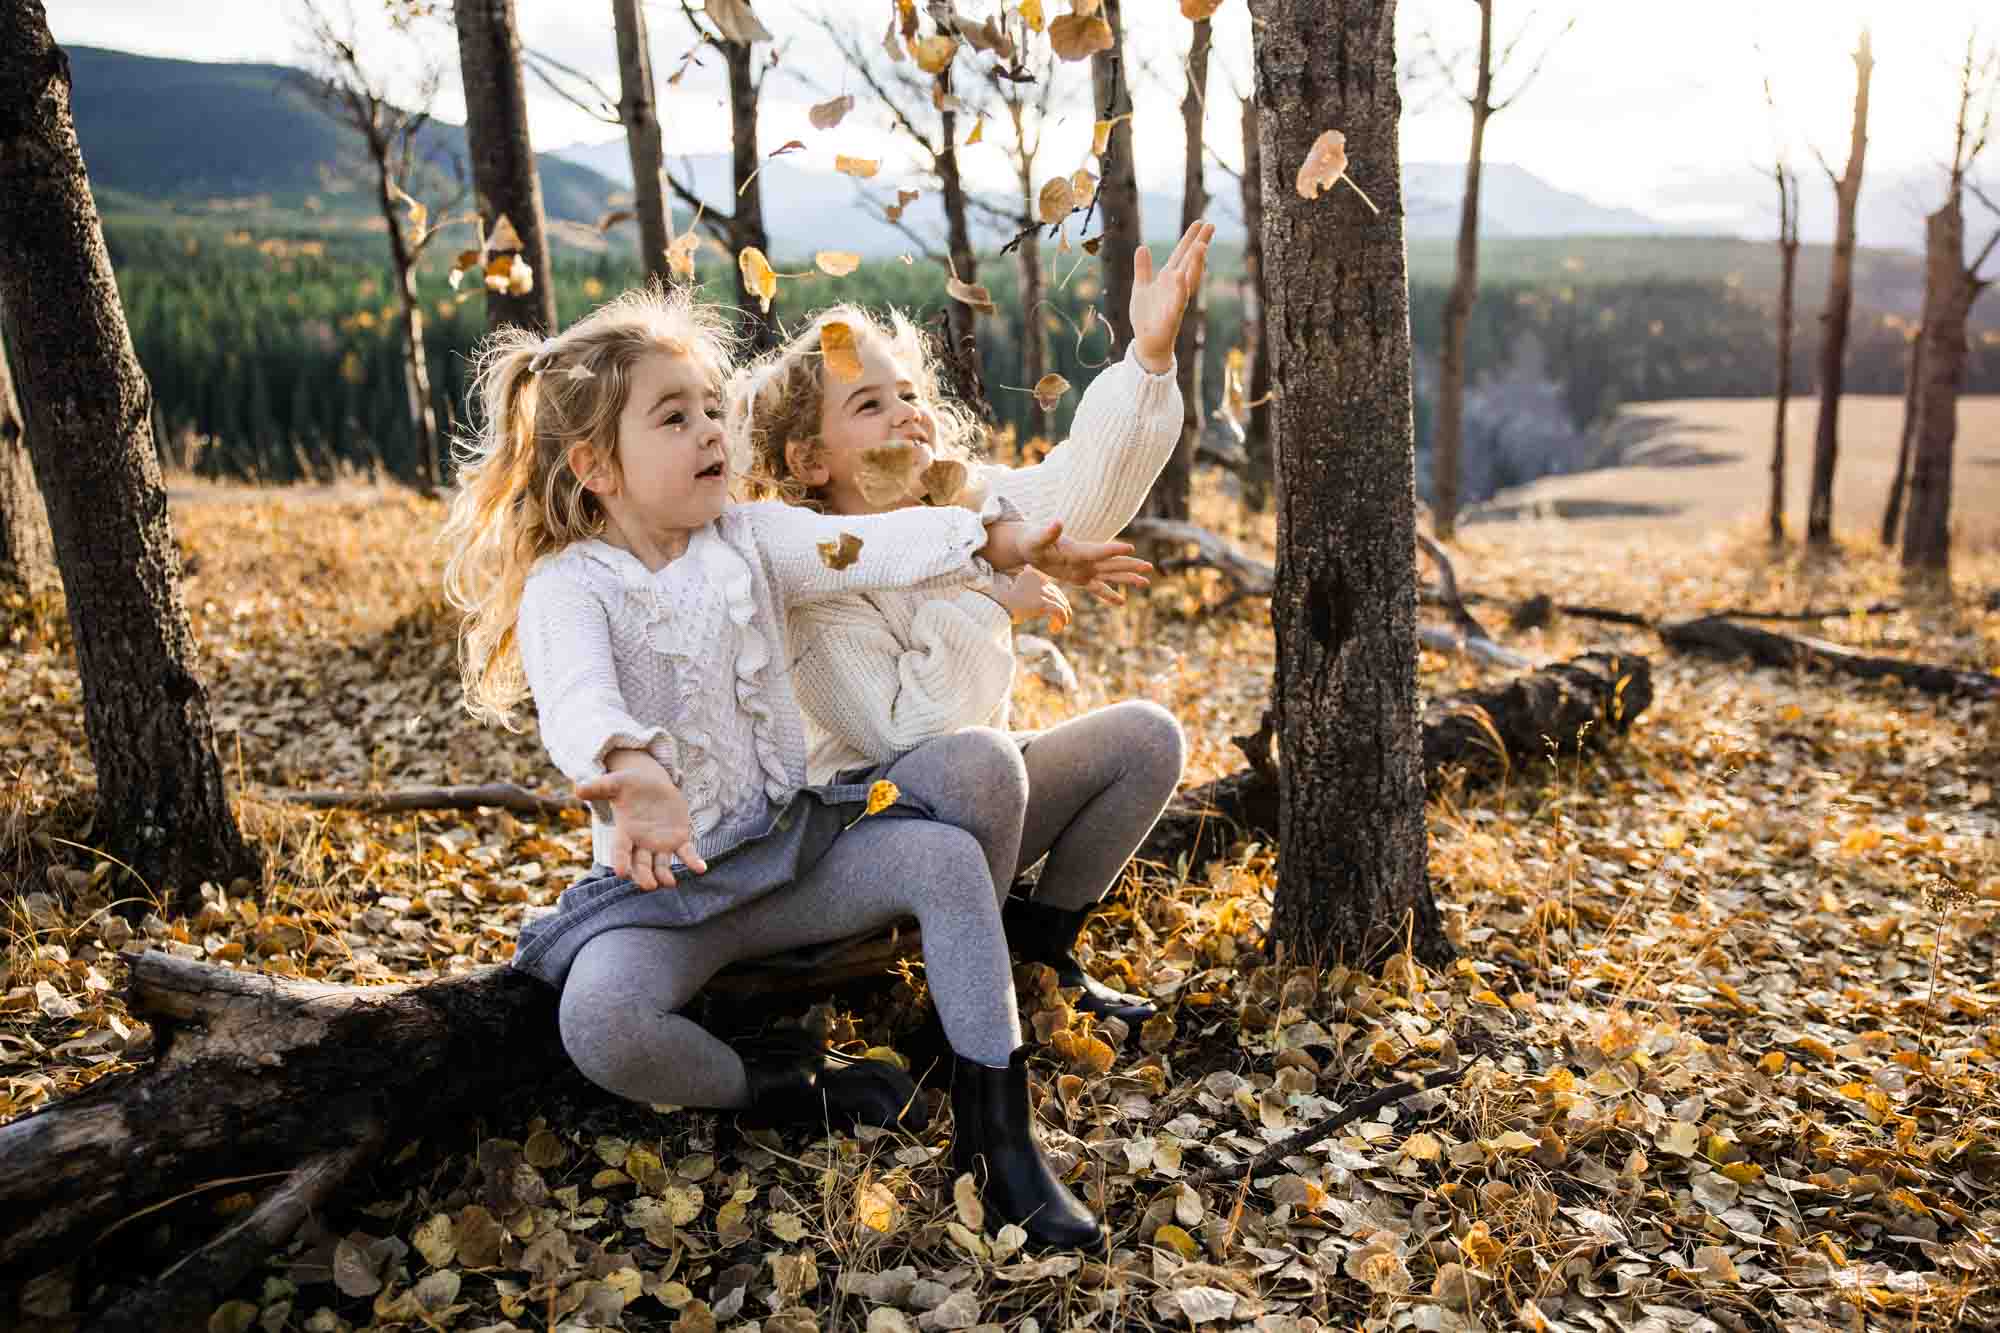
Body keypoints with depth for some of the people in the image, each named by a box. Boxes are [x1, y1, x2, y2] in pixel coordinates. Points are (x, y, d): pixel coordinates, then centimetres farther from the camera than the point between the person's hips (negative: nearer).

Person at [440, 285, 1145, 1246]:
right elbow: (578, 703, -33)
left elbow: (872, 547, -8)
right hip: (663, 878, -4)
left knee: (948, 854, -19)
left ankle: (999, 1131, -8)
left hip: (791, 839, 4)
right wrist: (635, 774, -56)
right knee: (599, 1028, -31)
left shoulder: (749, 539, 5)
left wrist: (1008, 539, -23)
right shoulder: (565, 588, -11)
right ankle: (789, 1089, -3)